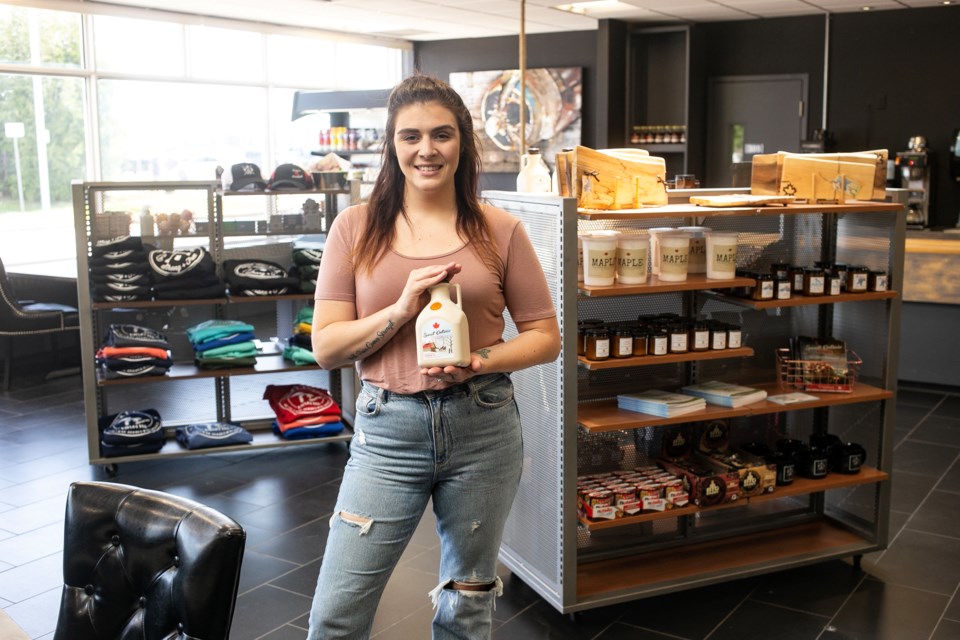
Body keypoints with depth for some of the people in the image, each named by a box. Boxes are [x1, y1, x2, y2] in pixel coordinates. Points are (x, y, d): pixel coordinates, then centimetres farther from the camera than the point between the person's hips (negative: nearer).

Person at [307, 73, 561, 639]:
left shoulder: (500, 231, 0)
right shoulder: (356, 228, 0)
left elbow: (546, 337, 4)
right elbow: (326, 347, -2)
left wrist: (480, 362, -14)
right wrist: (402, 308, -17)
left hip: (482, 427, 1)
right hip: (388, 428, 0)